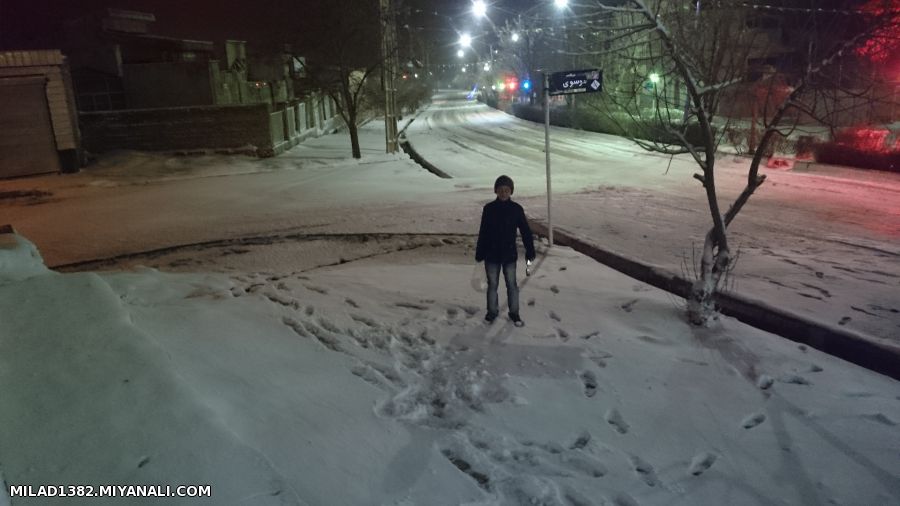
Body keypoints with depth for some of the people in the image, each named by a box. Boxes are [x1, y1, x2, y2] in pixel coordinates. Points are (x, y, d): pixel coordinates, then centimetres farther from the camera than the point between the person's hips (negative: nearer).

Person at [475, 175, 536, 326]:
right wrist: (479, 253, 2)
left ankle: (514, 313, 23)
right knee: (492, 284, 12)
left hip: (509, 254, -1)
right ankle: (492, 311, 29)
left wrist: (530, 250, -2)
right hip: (491, 254, 1)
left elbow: (525, 231, 0)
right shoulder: (489, 208, -4)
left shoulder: (516, 209, -6)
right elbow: (483, 232, 1)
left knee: (512, 285, 7)